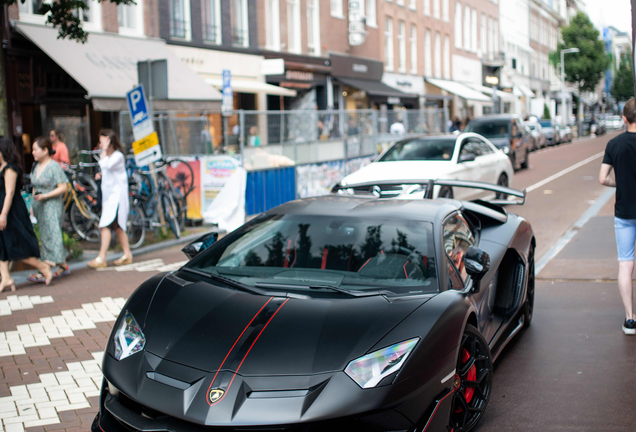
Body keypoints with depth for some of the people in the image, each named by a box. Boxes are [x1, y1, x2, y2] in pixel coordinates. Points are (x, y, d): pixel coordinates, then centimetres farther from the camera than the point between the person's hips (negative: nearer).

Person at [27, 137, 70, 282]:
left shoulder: (54, 166, -11)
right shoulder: (35, 166, 13)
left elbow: (63, 187, -15)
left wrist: (45, 196, -21)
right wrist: (33, 204, 15)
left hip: (52, 205, -9)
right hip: (39, 206, 9)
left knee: (51, 235, -9)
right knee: (44, 236, 10)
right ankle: (63, 266, 19)